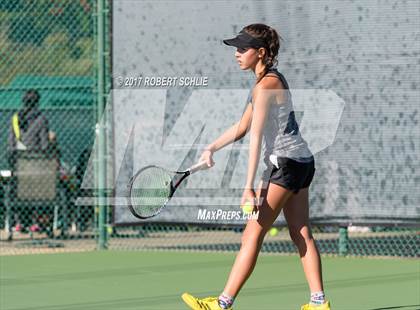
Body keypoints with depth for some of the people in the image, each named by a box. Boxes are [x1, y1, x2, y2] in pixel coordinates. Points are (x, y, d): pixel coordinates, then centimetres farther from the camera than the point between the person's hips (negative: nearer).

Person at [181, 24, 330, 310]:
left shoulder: (264, 86, -15)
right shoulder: (275, 79, 16)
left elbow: (256, 139, -19)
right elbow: (242, 128, 19)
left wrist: (249, 188, -21)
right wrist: (212, 148, 7)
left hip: (285, 163, -10)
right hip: (303, 161, 10)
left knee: (253, 235, -8)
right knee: (301, 233, 9)